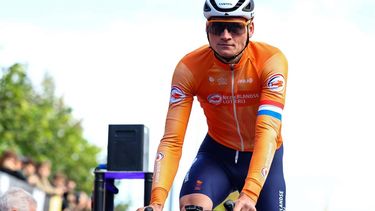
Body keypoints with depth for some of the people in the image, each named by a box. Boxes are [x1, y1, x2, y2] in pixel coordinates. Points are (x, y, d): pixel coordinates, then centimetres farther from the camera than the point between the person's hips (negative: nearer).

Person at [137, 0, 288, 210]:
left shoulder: (271, 60, -25)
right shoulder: (188, 68, -22)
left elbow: (268, 130, -35)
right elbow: (172, 140, -27)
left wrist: (250, 193, -49)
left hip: (263, 157, 1)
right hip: (217, 153, 0)